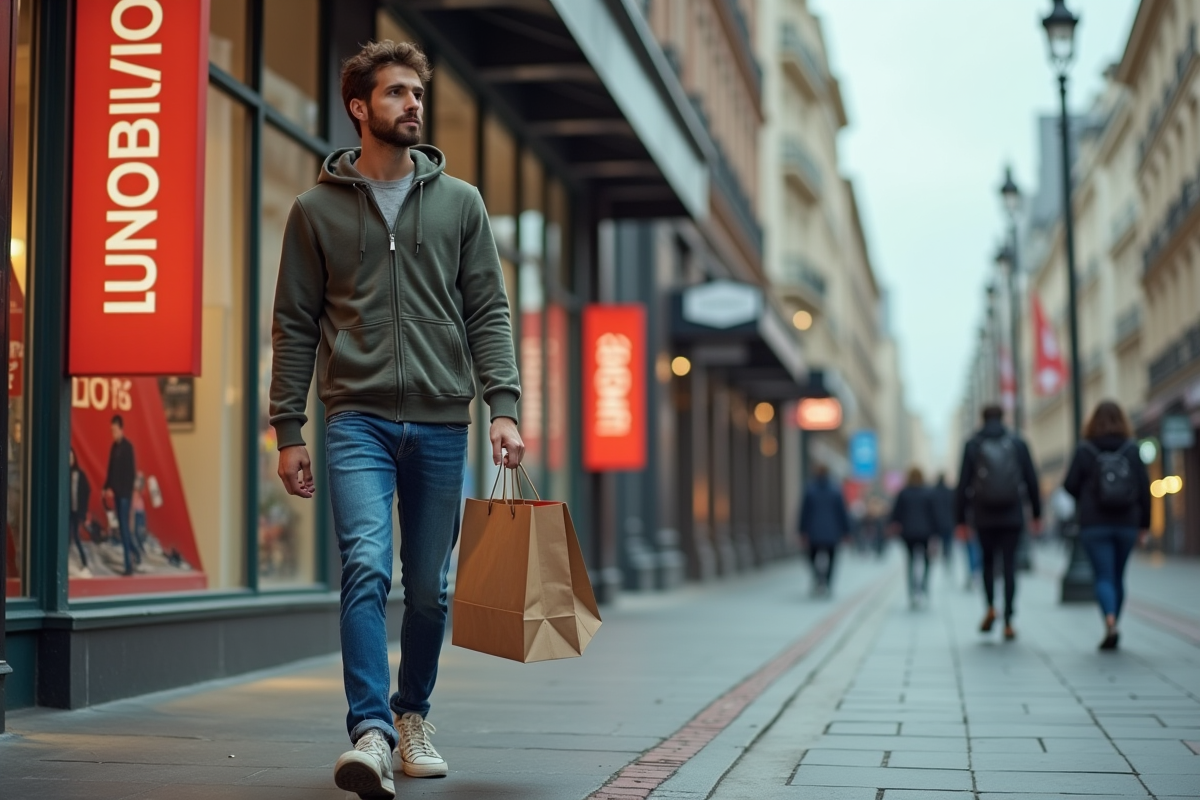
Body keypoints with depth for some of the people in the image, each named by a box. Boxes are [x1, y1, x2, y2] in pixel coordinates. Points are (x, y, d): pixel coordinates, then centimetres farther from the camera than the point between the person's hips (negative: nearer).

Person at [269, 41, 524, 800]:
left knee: (430, 587, 9)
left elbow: (489, 312, 5)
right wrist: (288, 431, 0)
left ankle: (413, 715, 28)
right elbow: (295, 326, 6)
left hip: (442, 424, 2)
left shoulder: (460, 202, 9)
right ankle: (371, 733, -17)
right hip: (358, 420, -2)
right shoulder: (317, 209, 6)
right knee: (367, 569, -17)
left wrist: (505, 406, -7)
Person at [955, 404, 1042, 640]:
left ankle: (991, 607, -1)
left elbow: (962, 485, -1)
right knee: (1009, 564, 3)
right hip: (1012, 516, 0)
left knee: (988, 560, 18)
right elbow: (1032, 480, 4)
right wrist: (1036, 513, 11)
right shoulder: (1018, 443, 4)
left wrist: (961, 519, 4)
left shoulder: (972, 445, 2)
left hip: (983, 516, 0)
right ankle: (1008, 622, -2)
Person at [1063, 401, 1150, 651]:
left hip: (1094, 525, -2)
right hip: (1126, 524, 2)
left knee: (1103, 576, -3)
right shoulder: (1132, 449, 2)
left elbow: (1070, 485, -3)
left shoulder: (1084, 450, -4)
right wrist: (1144, 524, 7)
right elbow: (1145, 487, 0)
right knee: (1118, 576, 15)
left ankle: (1110, 621, -27)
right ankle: (1111, 629, 19)